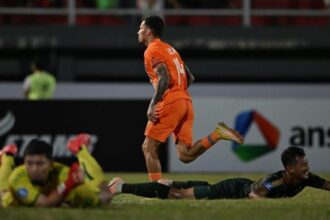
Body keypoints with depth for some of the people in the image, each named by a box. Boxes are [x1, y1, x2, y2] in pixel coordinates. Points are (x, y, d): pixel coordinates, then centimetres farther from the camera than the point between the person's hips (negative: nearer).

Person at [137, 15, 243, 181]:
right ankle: (217, 135, -13)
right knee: (185, 155, 1)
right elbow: (189, 78, 24)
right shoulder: (170, 49, 25)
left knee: (148, 148, 0)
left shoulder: (152, 51, -2)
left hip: (169, 104, -8)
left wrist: (153, 105, -20)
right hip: (186, 102, 8)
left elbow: (164, 79, -17)